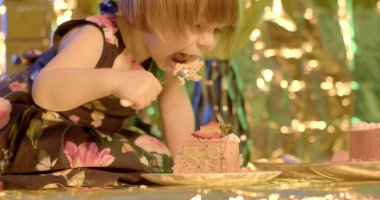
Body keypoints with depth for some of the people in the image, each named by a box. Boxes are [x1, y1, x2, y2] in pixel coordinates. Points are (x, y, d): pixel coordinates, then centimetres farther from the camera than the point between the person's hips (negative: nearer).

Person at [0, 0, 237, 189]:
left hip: (92, 135, 8)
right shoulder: (97, 37, -33)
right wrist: (114, 81, -60)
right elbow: (44, 90, -49)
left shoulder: (163, 56, -10)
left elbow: (176, 109, 6)